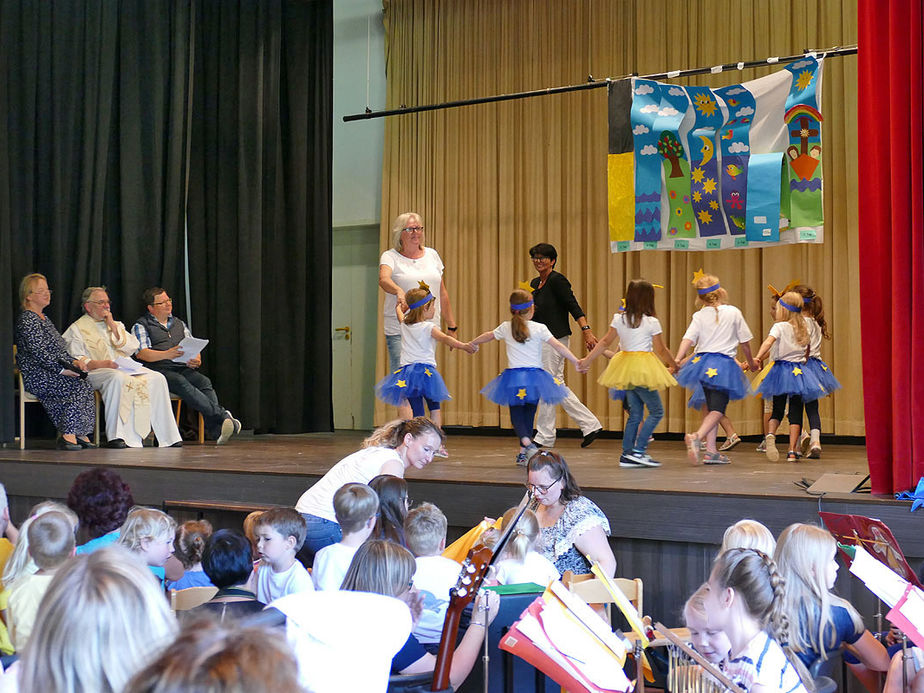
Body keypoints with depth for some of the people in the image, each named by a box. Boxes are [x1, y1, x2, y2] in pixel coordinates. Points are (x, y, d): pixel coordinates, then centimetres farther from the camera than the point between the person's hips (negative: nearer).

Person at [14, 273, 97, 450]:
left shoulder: (44, 318, 22)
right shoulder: (26, 320, -9)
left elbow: (59, 347, 23)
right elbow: (38, 352, -18)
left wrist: (73, 362, 5)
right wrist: (61, 369, -21)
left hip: (49, 374, 9)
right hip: (35, 377, -9)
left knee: (83, 383, -13)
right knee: (80, 386, -24)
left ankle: (78, 434, -13)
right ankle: (68, 434, -22)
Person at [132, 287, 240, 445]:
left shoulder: (179, 323, 27)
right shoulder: (141, 326, 11)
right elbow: (141, 353, -6)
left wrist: (196, 360, -1)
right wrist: (167, 354, -22)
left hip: (183, 368, 4)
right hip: (160, 369, -4)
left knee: (204, 382, -28)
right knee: (182, 383, -36)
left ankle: (217, 430, -45)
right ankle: (222, 415, -42)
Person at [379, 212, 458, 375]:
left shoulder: (432, 254, 13)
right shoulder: (390, 256, 1)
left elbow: (443, 294, 17)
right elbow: (383, 279, -22)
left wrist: (452, 326, 15)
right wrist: (399, 291, -43)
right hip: (399, 330, -3)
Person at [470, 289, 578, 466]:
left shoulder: (505, 328, 5)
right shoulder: (539, 328, -3)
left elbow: (488, 336, 23)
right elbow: (559, 347, -7)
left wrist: (471, 343, 41)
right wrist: (577, 362, -4)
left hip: (513, 377, 1)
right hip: (534, 377, -1)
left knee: (516, 414, 6)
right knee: (529, 414, 13)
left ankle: (527, 444, -21)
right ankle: (523, 453, 13)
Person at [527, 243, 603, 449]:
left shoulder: (557, 280, -12)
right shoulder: (535, 283, 14)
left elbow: (573, 306, -18)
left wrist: (587, 331, -24)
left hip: (555, 339, -9)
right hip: (544, 339, 10)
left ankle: (544, 437, 5)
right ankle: (591, 425, 16)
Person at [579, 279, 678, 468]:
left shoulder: (619, 319, 4)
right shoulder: (651, 322, -8)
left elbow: (604, 342, 6)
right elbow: (661, 350, -1)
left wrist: (587, 360, 15)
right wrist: (674, 365, 15)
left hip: (625, 369, 6)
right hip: (642, 368, -6)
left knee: (635, 414, 13)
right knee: (656, 411, 1)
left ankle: (627, 454, 11)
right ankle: (638, 451, -8)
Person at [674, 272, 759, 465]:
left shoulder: (699, 316, 5)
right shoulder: (733, 312, 3)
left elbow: (688, 339, -9)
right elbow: (744, 341, 9)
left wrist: (677, 360, -13)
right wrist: (751, 362, 23)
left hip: (702, 363, 3)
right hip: (724, 366, -3)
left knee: (710, 407, 16)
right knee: (717, 409, -7)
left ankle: (711, 450, 13)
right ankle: (697, 437, -33)